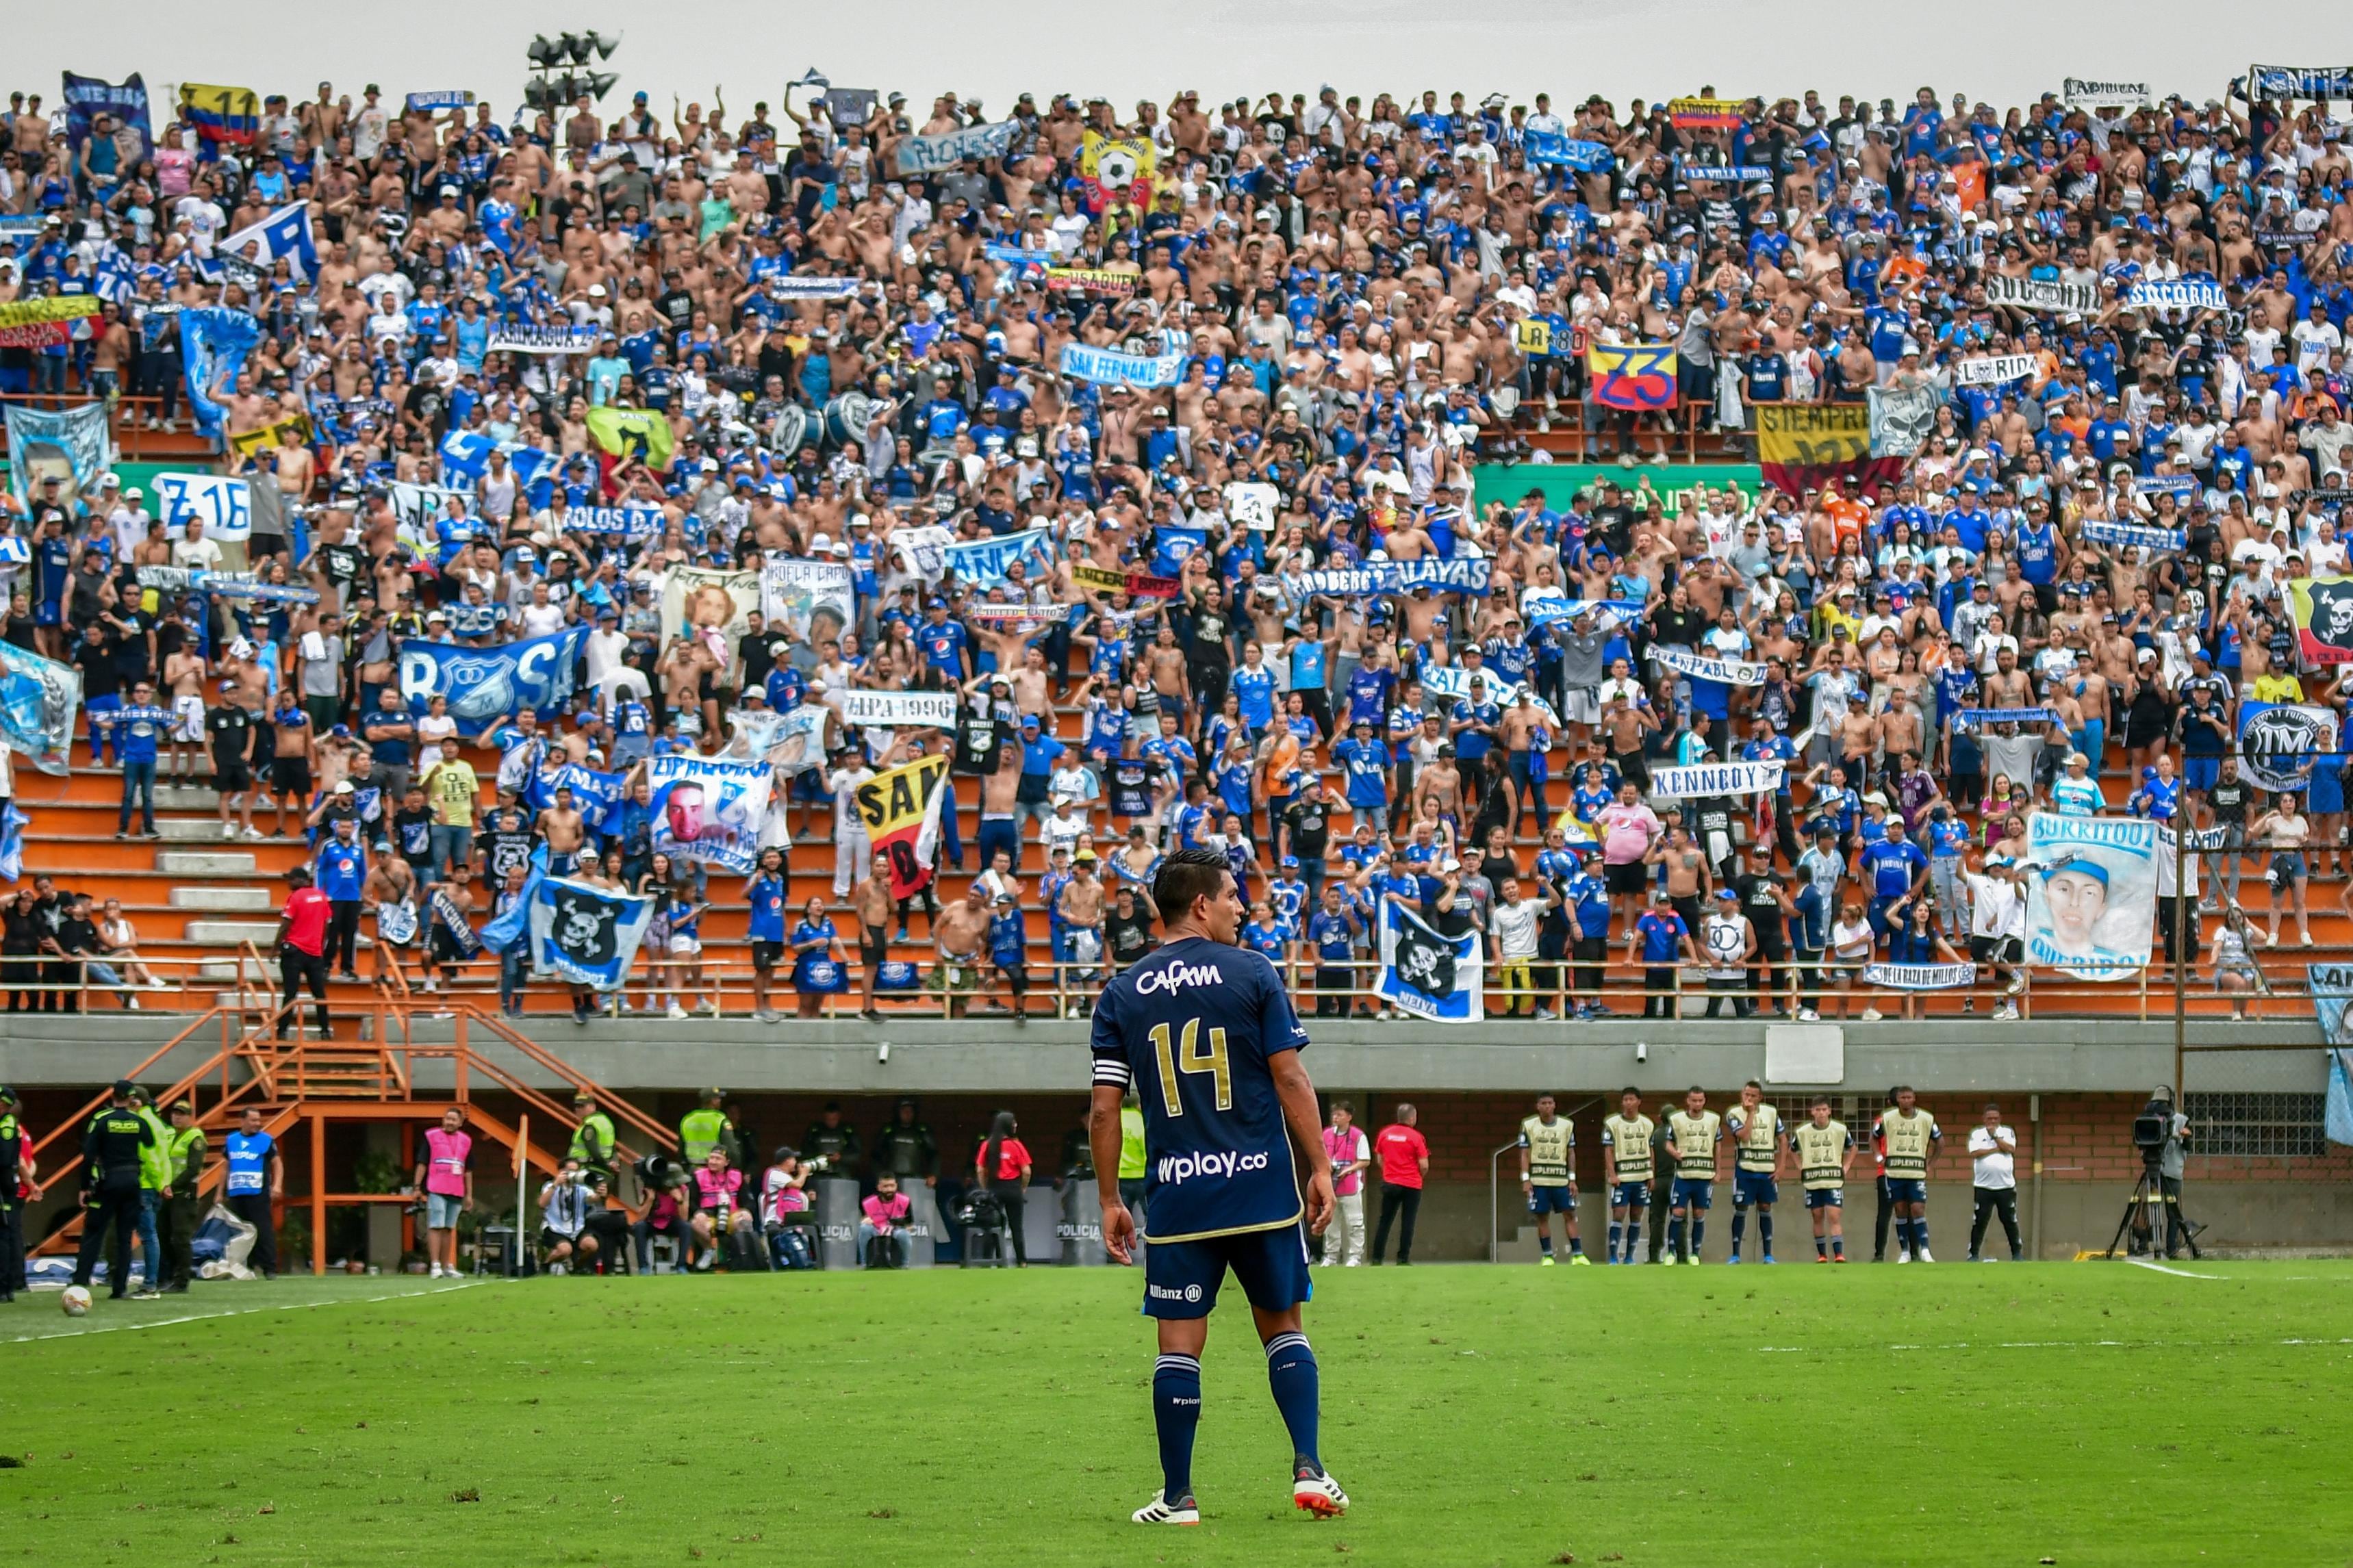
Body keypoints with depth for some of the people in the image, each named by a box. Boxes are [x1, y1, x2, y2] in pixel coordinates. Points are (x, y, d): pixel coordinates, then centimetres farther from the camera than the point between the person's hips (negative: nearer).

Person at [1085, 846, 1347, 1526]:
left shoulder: (1121, 995, 4)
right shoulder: (1252, 974, -2)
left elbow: (1104, 1110, 2)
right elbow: (1291, 1080, -4)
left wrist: (1109, 1202, 9)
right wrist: (1320, 1169, 2)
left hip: (1176, 1193, 1)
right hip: (1263, 1188, -1)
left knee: (1179, 1346, 4)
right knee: (1283, 1326, 13)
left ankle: (1177, 1497, 5)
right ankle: (1308, 1469, 2)